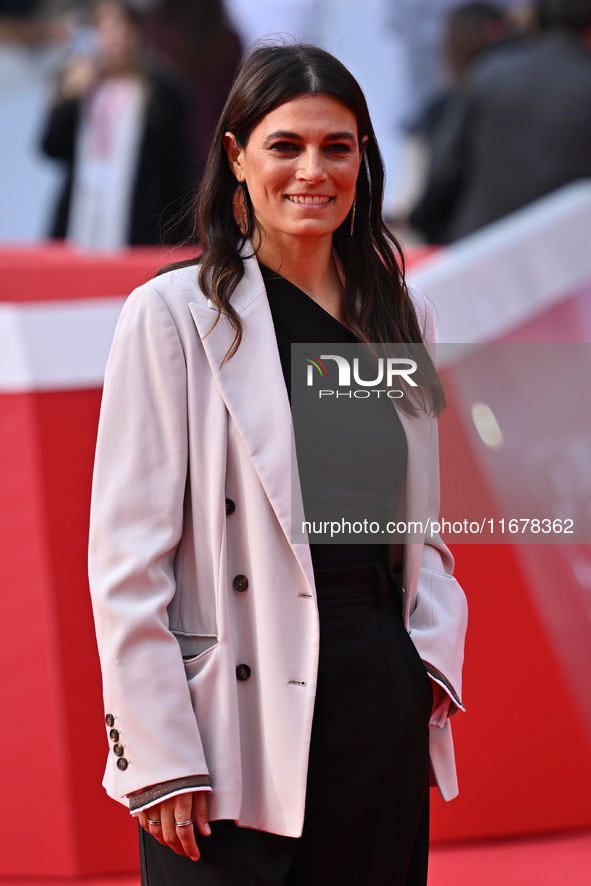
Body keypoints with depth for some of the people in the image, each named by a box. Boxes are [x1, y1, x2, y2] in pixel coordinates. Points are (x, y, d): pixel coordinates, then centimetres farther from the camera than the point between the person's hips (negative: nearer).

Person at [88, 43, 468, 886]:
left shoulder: (396, 315, 13)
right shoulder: (174, 315, -5)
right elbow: (127, 556, -8)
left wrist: (435, 652, 2)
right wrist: (160, 763, -12)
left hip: (383, 709, 5)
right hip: (243, 720, -5)